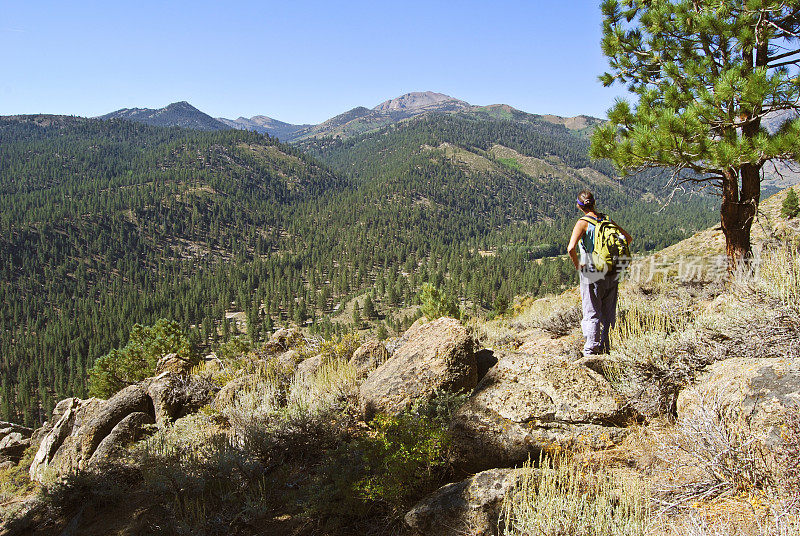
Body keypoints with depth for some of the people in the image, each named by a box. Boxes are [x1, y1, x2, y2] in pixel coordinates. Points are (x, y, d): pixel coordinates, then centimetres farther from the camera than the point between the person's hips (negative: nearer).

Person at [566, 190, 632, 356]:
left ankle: (592, 348, 5)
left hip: (592, 275, -5)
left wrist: (577, 265, -10)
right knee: (609, 313, 15)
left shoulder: (583, 223, -12)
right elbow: (628, 238, 12)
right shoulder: (607, 220, 5)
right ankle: (607, 346, 22)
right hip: (612, 274, 5)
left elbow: (571, 248, -26)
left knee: (591, 313, 5)